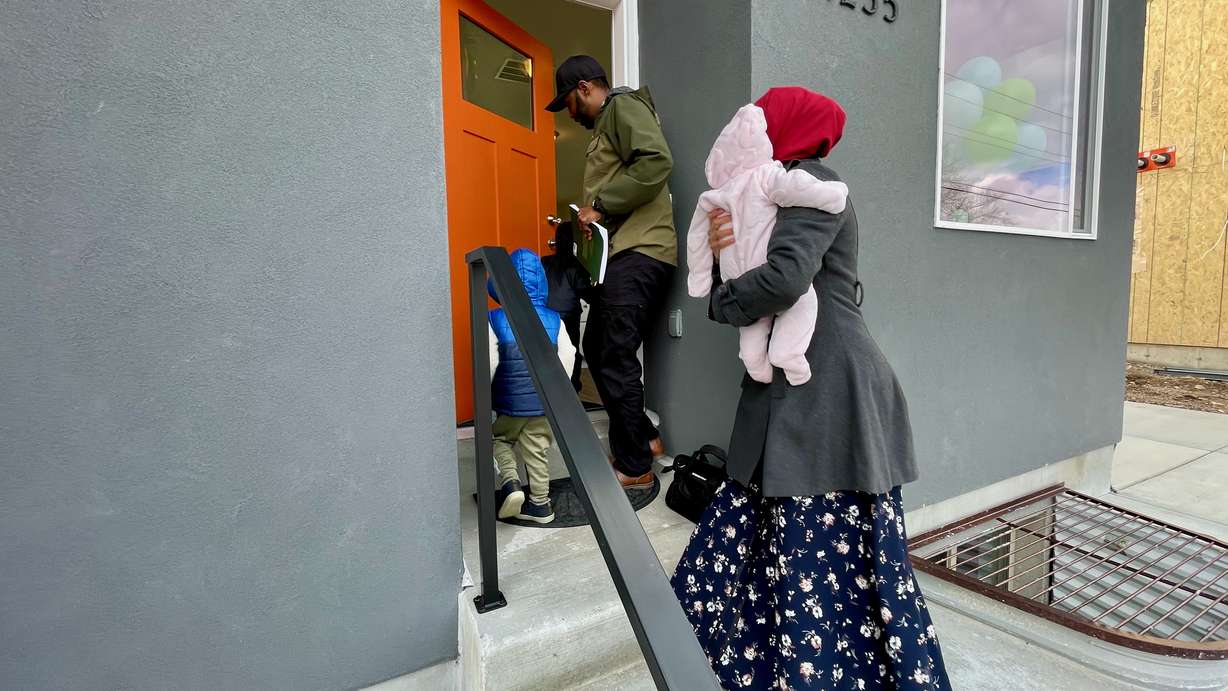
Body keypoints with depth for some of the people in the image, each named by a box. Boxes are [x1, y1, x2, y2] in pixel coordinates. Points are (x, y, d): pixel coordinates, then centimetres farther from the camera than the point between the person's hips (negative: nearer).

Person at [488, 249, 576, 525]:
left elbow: (488, 364, -14)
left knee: (499, 439, 23)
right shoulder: (554, 319, -4)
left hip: (510, 402, -2)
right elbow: (568, 357, -2)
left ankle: (510, 483, 4)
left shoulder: (494, 320, -13)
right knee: (537, 452, 15)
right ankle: (539, 504, 24)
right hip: (545, 402, 3)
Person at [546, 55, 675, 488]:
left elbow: (657, 161, -19)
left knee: (615, 357, -10)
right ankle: (644, 439, 22)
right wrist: (592, 216, 12)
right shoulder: (606, 124, 28)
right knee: (598, 349, 13)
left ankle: (634, 465, 1)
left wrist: (600, 204, -15)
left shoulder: (624, 106, -1)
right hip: (622, 253, 10)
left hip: (640, 252, -10)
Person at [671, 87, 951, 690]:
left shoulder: (810, 182, -8)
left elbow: (786, 276, -25)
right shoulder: (774, 194, 21)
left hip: (832, 399, -9)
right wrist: (721, 250, -6)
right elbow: (741, 285, 15)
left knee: (834, 565, -2)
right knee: (746, 539, 13)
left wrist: (722, 303, -7)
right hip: (791, 399, 9)